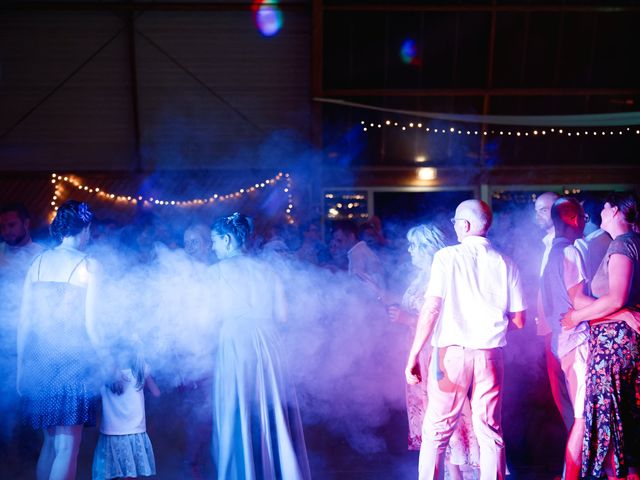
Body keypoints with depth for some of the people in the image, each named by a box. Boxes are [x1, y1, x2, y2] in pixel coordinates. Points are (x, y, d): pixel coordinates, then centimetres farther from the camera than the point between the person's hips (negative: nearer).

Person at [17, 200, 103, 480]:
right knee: (67, 446, 1)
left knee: (50, 441, 19)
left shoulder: (38, 262, 7)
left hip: (39, 356, 5)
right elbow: (90, 323, -10)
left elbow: (24, 320, 7)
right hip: (72, 357, -5)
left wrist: (22, 364, 14)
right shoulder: (89, 265, -6)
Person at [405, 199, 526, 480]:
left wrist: (414, 355, -7)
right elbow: (518, 321, 7)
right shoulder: (505, 264, 5)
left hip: (451, 351, -3)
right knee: (490, 433, 11)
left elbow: (431, 309, -11)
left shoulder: (447, 256, -3)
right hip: (490, 354, 3)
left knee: (436, 431, 6)